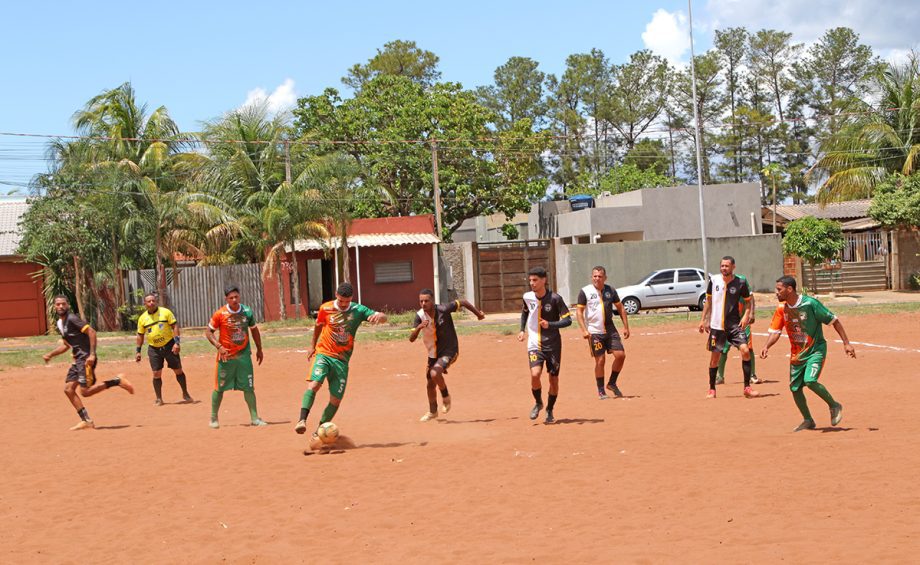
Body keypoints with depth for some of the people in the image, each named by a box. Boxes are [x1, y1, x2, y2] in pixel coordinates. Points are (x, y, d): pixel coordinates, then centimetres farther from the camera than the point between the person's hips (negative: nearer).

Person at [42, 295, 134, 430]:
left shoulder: (72, 319, -12)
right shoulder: (60, 323, 17)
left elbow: (91, 332, -19)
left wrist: (92, 354, -25)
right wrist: (50, 355, 21)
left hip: (86, 358, -9)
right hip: (77, 360, 9)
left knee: (85, 391, -14)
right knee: (68, 389, 4)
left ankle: (117, 381, -4)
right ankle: (86, 420, 7)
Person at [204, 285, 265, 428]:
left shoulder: (247, 311, -1)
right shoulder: (220, 314, -10)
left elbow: (254, 330, 13)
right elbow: (208, 332, -4)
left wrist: (259, 349, 14)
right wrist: (219, 346, -18)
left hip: (244, 355, 2)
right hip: (225, 355, -2)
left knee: (248, 387, 1)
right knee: (219, 388, 5)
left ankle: (254, 418, 6)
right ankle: (213, 418, 19)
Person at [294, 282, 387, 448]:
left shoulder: (358, 310, -2)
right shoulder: (325, 309, 0)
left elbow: (384, 318, -9)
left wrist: (379, 316, -32)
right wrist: (313, 345, 29)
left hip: (342, 360, 1)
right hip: (323, 354, -1)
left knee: (336, 400, -2)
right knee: (314, 383, -29)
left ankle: (318, 433, 12)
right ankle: (302, 420, -35)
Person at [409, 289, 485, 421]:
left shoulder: (443, 309, -23)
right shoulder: (420, 316, -13)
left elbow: (463, 303, -9)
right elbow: (411, 338, -17)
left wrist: (478, 314, 2)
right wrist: (418, 327, -36)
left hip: (449, 351, -5)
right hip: (433, 353, 5)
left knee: (434, 373, -28)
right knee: (431, 383, 16)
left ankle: (445, 396, 1)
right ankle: (433, 412, 39)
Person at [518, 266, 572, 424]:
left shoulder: (555, 298, -13)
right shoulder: (527, 297, -2)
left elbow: (568, 320, -12)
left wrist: (550, 325, -25)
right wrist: (522, 330, 11)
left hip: (553, 344, -1)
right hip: (534, 344, 1)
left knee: (554, 379, 5)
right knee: (535, 374, -20)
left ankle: (549, 410, 27)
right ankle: (538, 403, 7)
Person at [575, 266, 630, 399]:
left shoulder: (610, 291, 7)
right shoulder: (585, 292, -4)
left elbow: (620, 308, 13)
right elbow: (579, 312, -5)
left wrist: (626, 327, 6)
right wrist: (584, 330, -15)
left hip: (610, 329, 4)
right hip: (594, 332, -4)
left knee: (621, 355, -6)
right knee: (600, 361, -3)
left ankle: (612, 383, 13)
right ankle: (601, 390, 13)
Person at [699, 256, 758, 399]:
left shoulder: (740, 283, -5)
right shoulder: (714, 280, 0)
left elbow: (748, 301, 7)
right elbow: (708, 300, 11)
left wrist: (746, 315, -10)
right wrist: (703, 320, 9)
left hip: (734, 324, -1)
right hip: (716, 325, 1)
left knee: (745, 351, -16)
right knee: (714, 357, 6)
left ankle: (747, 387, -7)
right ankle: (712, 390, 20)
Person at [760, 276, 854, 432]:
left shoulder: (810, 303, -18)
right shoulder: (782, 309, -2)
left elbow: (834, 321, -12)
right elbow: (775, 331, 0)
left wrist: (846, 343, -15)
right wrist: (766, 346, -20)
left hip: (816, 350, -6)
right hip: (797, 354, 6)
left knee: (810, 381, -25)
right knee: (795, 388, 7)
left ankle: (834, 406, -1)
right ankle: (808, 421, 27)